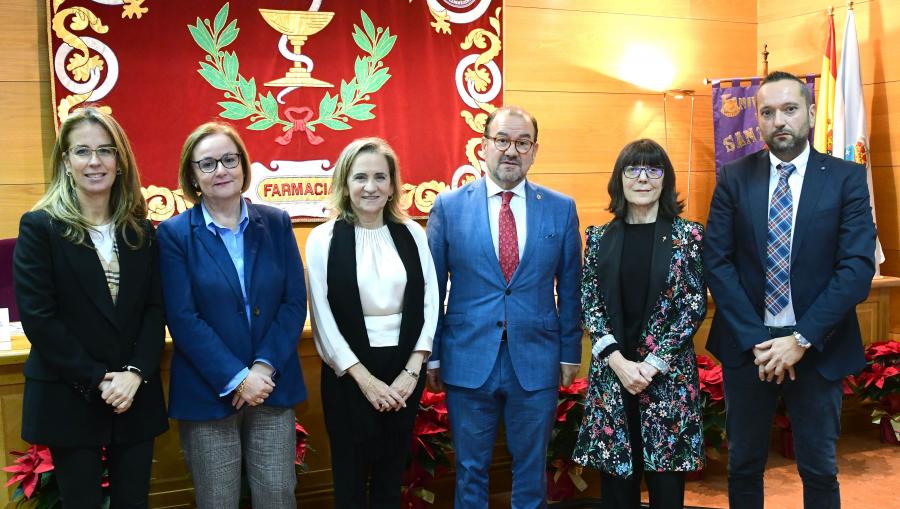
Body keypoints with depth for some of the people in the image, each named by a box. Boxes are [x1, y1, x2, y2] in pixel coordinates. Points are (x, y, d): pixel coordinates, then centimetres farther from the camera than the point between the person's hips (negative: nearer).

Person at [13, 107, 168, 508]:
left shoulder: (140, 230, 6)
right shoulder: (39, 227, -5)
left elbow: (155, 308, 3)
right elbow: (38, 318, -11)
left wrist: (136, 372, -12)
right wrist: (96, 380, -15)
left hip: (136, 396, 3)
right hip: (68, 399, -3)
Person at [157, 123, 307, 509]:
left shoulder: (276, 223, 4)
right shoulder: (175, 233, -3)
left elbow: (295, 302, 0)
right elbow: (182, 318, -9)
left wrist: (264, 367, -11)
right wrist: (236, 378, -15)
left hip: (273, 386, 2)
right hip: (207, 392, -2)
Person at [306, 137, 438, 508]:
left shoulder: (412, 233, 2)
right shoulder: (324, 239, -5)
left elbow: (429, 302, 2)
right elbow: (323, 317, -8)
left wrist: (412, 370, -6)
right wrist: (365, 379, -11)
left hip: (405, 369, 2)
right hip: (350, 372, -2)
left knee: (392, 474, 14)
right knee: (351, 477, 11)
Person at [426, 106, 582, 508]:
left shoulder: (561, 209, 2)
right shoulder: (449, 207, -1)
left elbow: (569, 289, 6)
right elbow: (431, 288, 2)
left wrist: (570, 353, 5)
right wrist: (431, 355, 1)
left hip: (536, 363, 1)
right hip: (468, 361, -1)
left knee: (531, 473, 14)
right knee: (470, 472, 12)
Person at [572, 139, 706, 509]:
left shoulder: (687, 235, 1)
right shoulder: (600, 238, 6)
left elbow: (695, 305, -4)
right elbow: (589, 305, 2)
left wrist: (654, 363, -11)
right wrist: (617, 360, -11)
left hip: (668, 373, -1)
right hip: (611, 372, 2)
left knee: (666, 478, 4)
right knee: (615, 475, 7)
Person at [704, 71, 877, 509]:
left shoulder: (846, 178, -3)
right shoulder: (734, 177, 0)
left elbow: (858, 267, -10)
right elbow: (716, 261, -5)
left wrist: (802, 339, -16)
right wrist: (755, 339, -13)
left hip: (819, 347, -1)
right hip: (746, 343, 1)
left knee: (819, 471, 12)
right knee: (743, 465, 14)